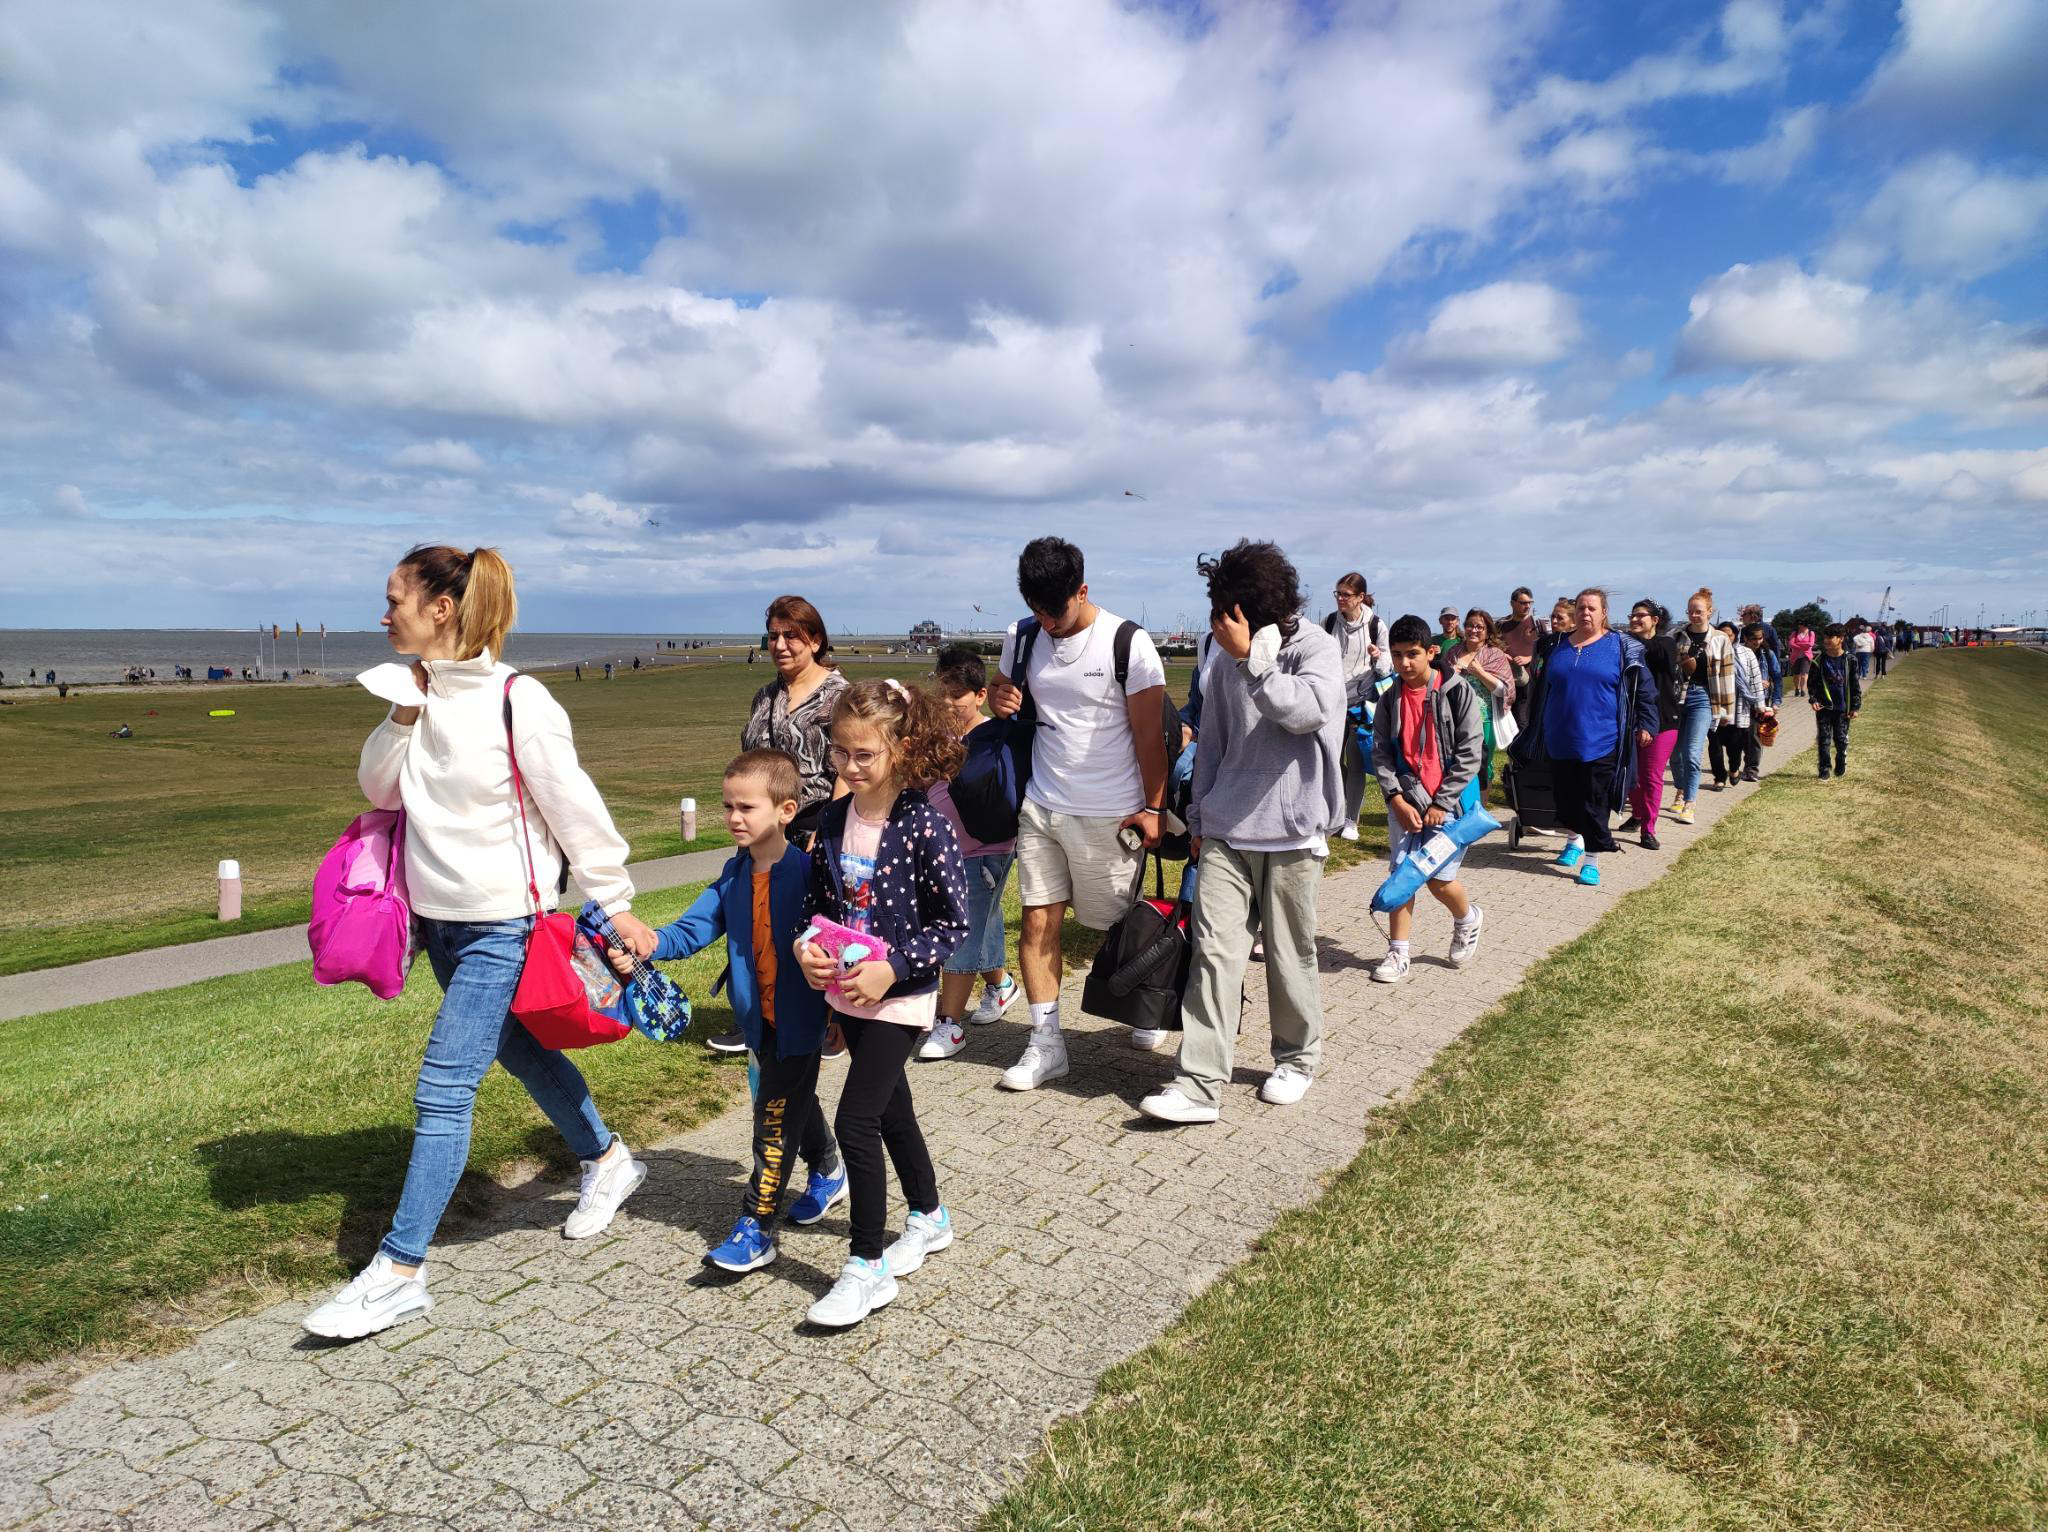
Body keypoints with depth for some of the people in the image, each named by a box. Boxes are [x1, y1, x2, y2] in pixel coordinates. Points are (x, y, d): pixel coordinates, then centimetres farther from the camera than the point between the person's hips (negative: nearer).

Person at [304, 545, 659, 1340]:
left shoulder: (516, 701, -18)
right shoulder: (422, 693, 3)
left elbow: (575, 810, -14)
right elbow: (379, 788, 8)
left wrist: (617, 904, -10)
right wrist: (403, 716, -8)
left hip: (500, 923, -8)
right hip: (439, 916, 8)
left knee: (442, 1089, -6)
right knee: (521, 1050, 21)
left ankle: (399, 1271, 5)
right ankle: (607, 1159, 41)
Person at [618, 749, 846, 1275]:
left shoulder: (807, 871, -18)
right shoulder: (734, 875, 3)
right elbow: (695, 927, -3)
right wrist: (646, 945, -21)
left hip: (799, 1019, -7)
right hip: (759, 1019, 7)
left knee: (775, 1118, -2)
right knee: (794, 1101, 24)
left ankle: (756, 1226, 8)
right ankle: (828, 1171, 47)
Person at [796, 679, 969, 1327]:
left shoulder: (924, 825, -19)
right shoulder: (833, 818, -1)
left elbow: (954, 922, -15)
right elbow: (820, 899, 11)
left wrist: (892, 969, -22)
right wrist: (808, 946, -8)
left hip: (901, 996, -7)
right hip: (848, 994, 7)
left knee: (855, 1120, -9)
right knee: (889, 1106, 20)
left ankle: (868, 1267, 7)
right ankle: (929, 1217, 42)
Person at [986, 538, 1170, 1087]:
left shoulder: (1128, 643, -11)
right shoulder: (1022, 637, 3)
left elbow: (1149, 733, -8)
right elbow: (1001, 690, 20)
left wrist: (1153, 807, -9)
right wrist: (1001, 698, -5)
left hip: (1110, 814, -4)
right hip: (1041, 808, 4)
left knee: (1121, 924, 9)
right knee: (1037, 922, 1)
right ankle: (1046, 1043, 12)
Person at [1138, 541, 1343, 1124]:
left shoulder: (1315, 647, -6)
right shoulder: (1225, 657, 9)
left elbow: (1306, 712, -26)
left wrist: (1249, 657, -25)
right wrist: (1199, 817, 19)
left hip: (1291, 831, -4)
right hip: (1227, 830, 4)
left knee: (1290, 955, 8)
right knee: (1215, 950, -4)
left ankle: (1297, 1059, 31)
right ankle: (1198, 1085, -2)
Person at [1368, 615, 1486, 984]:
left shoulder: (1457, 694, -8)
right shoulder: (1390, 700, 3)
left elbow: (1470, 754, -9)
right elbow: (1380, 753, 2)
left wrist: (1440, 803, -11)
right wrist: (1397, 798, -11)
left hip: (1448, 800, -3)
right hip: (1405, 799, 3)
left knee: (1439, 879, -2)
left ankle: (1467, 919, 31)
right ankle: (1398, 954, 8)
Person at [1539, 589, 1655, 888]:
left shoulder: (1621, 647, -1)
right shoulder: (1559, 647, 9)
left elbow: (1643, 688, 2)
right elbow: (1545, 689, 19)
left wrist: (1646, 725, -2)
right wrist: (1543, 728, 22)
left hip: (1600, 743, -4)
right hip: (1562, 742, 4)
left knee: (1595, 804, -2)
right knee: (1566, 796, 13)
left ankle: (1591, 861, 6)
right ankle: (1575, 841, 37)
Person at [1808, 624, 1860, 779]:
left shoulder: (1849, 660, -3)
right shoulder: (1819, 660, -2)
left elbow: (1855, 685, 2)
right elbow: (1811, 682, 4)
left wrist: (1856, 707, 1)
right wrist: (1813, 699, -10)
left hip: (1843, 708, 0)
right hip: (1824, 707, 0)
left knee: (1841, 739, 8)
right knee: (1823, 739, 1)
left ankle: (1841, 767, 26)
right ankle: (1824, 771, 9)